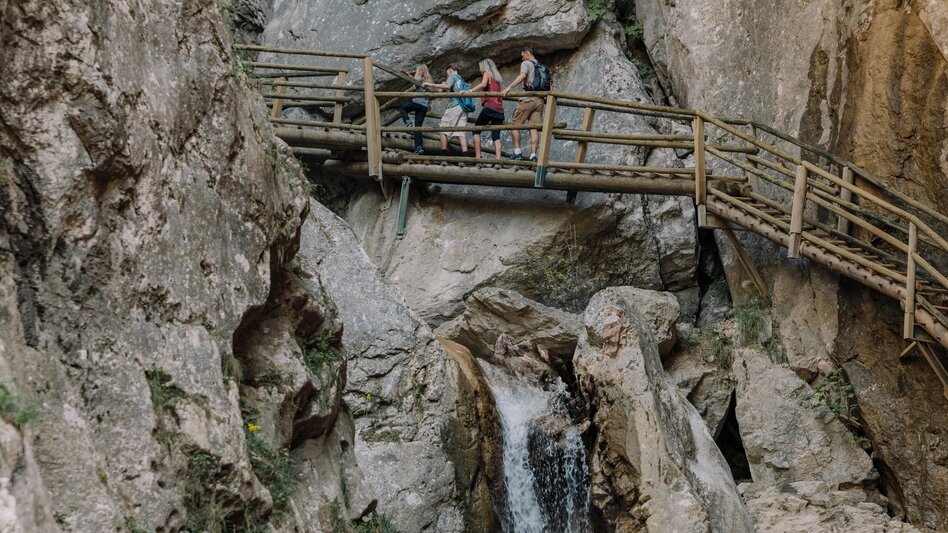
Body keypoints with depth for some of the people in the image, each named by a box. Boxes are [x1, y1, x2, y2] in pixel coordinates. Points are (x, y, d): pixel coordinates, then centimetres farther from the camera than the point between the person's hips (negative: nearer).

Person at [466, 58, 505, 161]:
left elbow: (483, 84, -15)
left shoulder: (487, 74, 5)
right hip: (499, 109, 6)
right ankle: (498, 159, -14)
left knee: (476, 130, 3)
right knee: (496, 136, 0)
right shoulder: (497, 77, 25)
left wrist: (469, 91, -19)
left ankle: (477, 156, -7)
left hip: (489, 106, -6)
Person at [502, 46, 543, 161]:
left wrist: (509, 87, -26)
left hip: (528, 99, -6)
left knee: (515, 124, 3)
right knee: (534, 128, 1)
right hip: (539, 100, 6)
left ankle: (517, 151, -2)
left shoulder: (526, 63, 1)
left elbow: (522, 76, -19)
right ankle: (533, 154, -9)